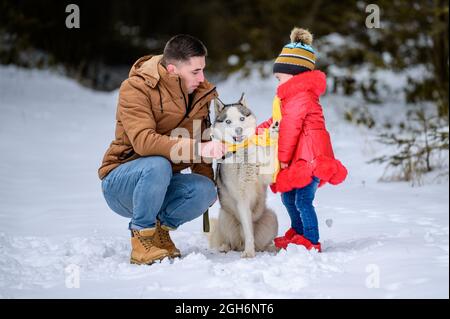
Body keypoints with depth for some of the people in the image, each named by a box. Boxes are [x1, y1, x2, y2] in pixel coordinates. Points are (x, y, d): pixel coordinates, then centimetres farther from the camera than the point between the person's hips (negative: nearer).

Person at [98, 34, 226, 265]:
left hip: (162, 185, 5)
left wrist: (208, 182, -1)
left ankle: (162, 228, 3)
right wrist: (198, 149, -43)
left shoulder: (199, 92, 2)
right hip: (120, 183, -5)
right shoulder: (135, 88, -19)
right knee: (157, 165, -37)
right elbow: (143, 141, -34)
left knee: (205, 190, -25)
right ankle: (142, 237, -17)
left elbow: (200, 141, 13)